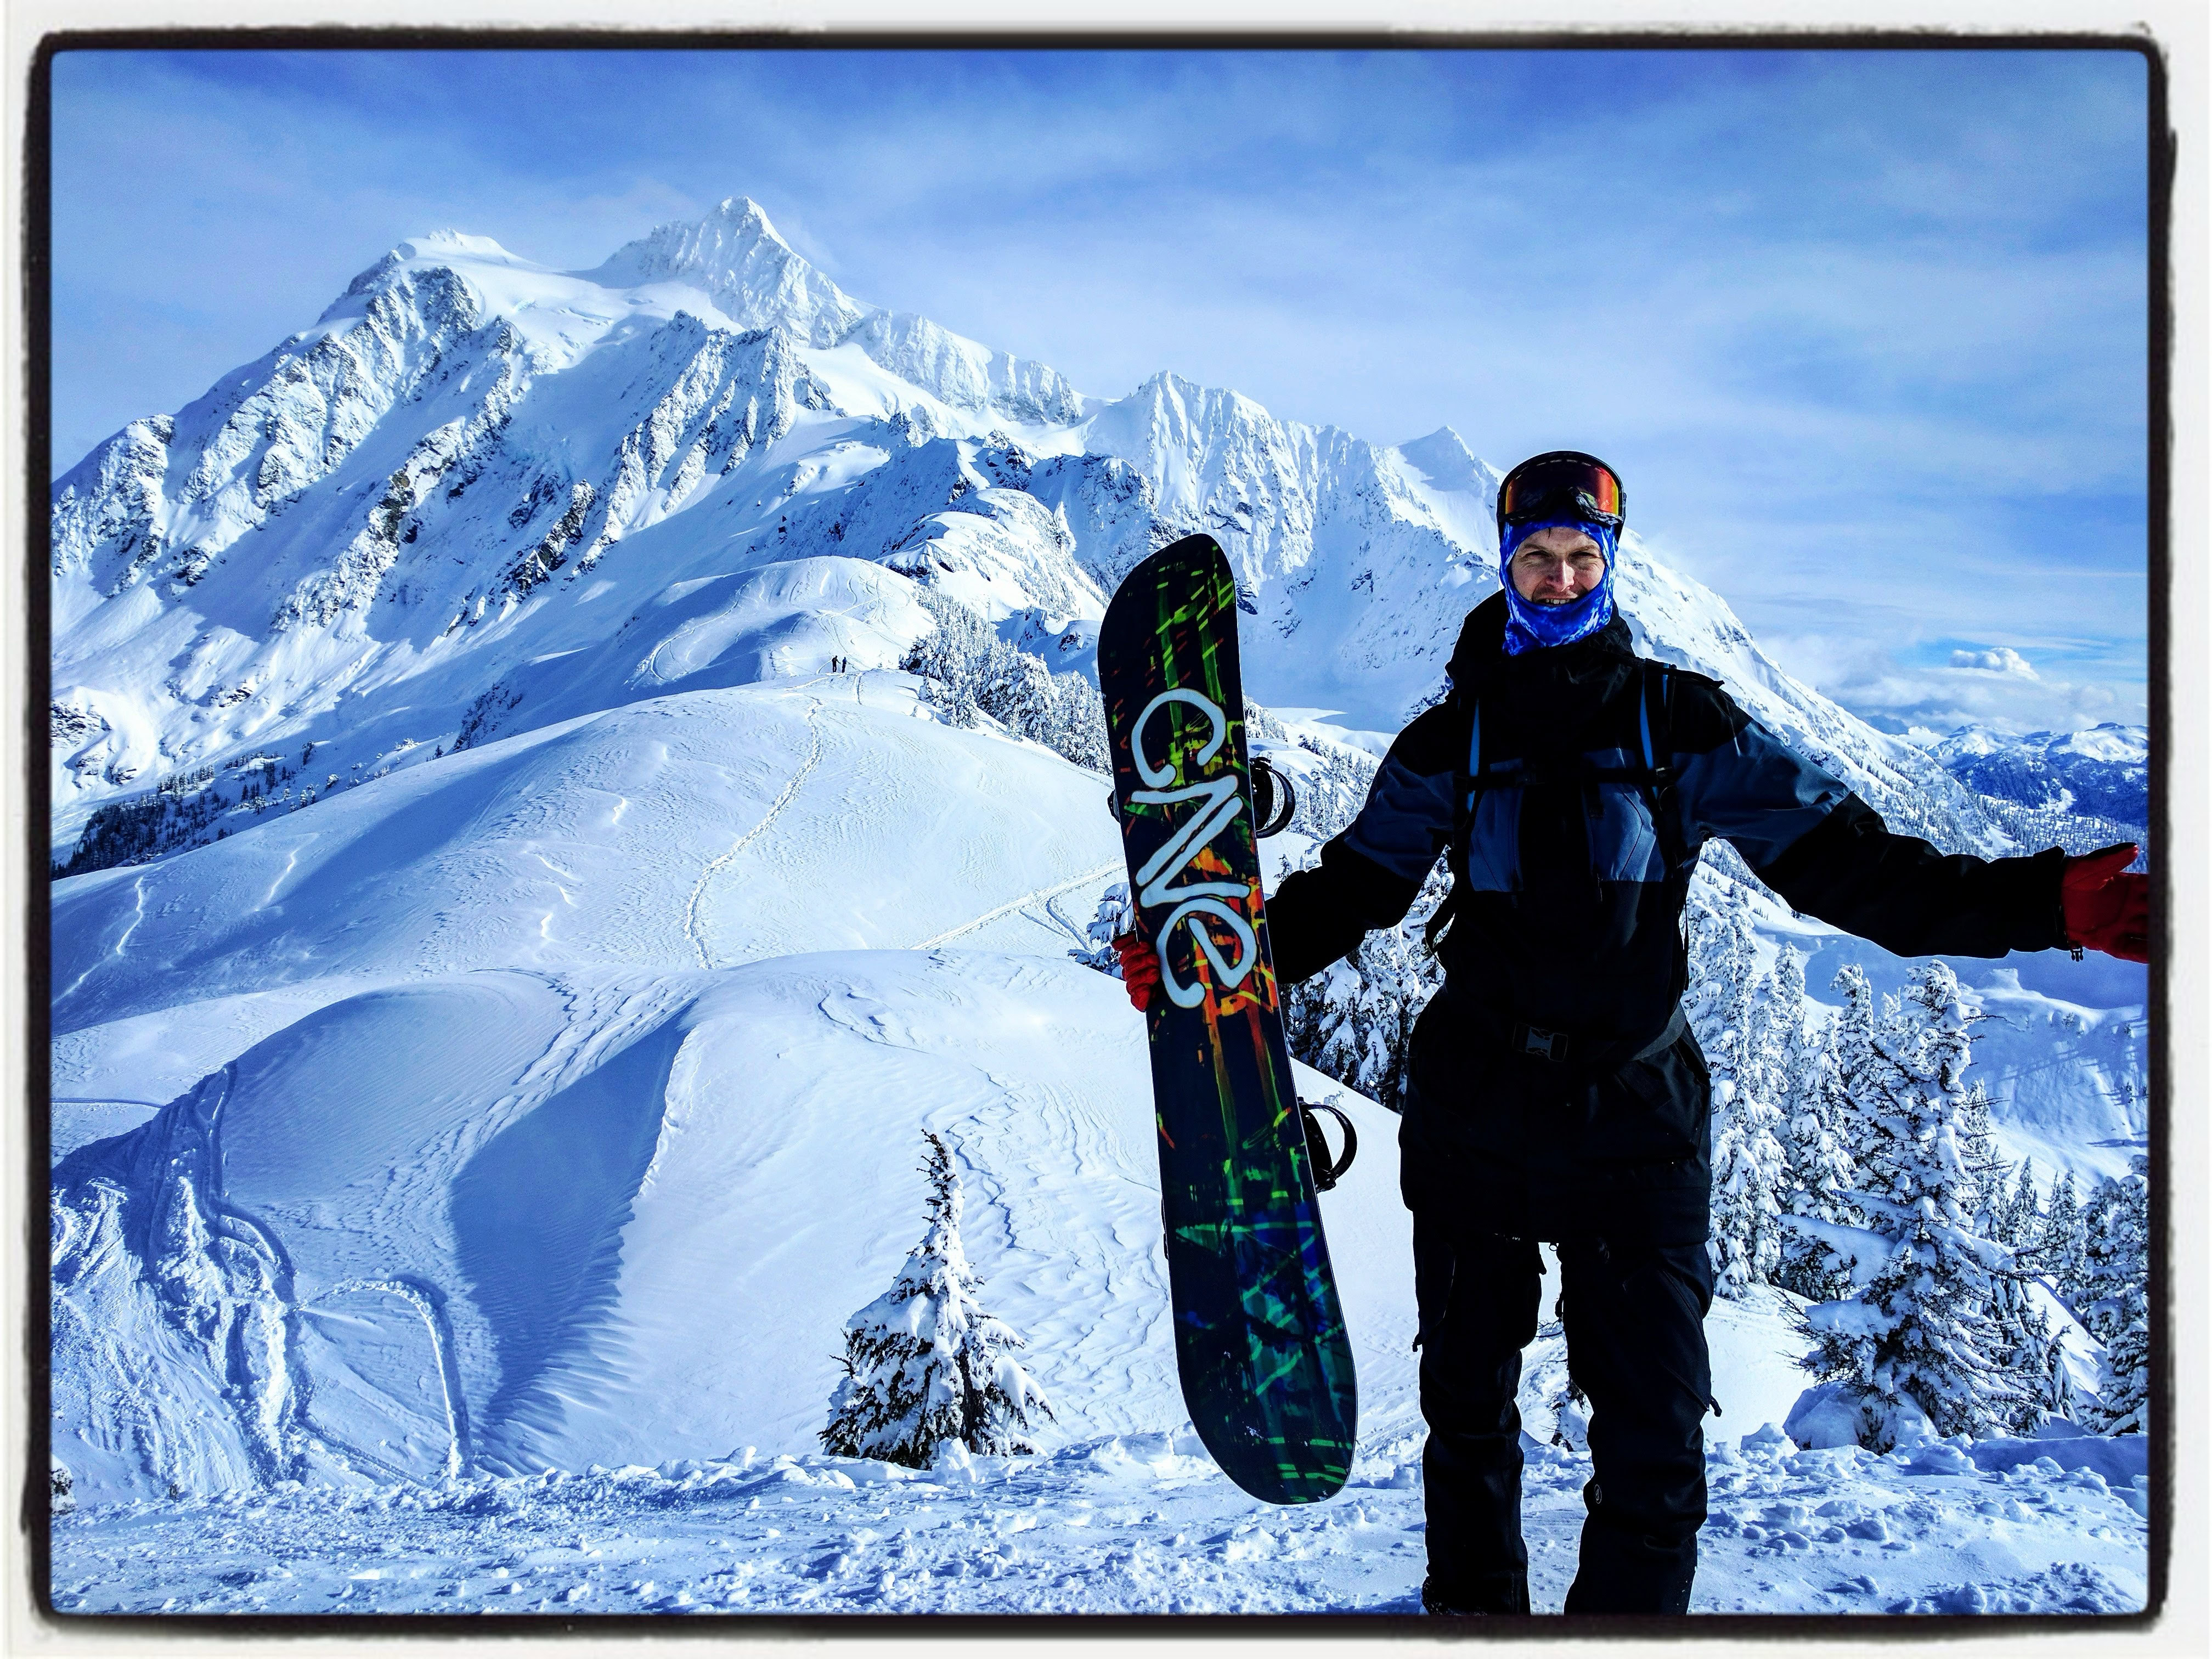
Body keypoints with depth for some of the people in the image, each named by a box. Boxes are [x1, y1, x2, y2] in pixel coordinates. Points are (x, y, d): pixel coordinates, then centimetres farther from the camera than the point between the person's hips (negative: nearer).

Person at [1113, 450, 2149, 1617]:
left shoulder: (1683, 724, 0)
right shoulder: (1453, 741, 4)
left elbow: (1838, 856, -5)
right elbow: (1351, 889, 5)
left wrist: (2049, 905, -16)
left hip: (1633, 1120, -1)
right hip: (1472, 1115, 2)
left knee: (1656, 1436, -6)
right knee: (1466, 1405, 14)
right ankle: (1475, 1609, 34)